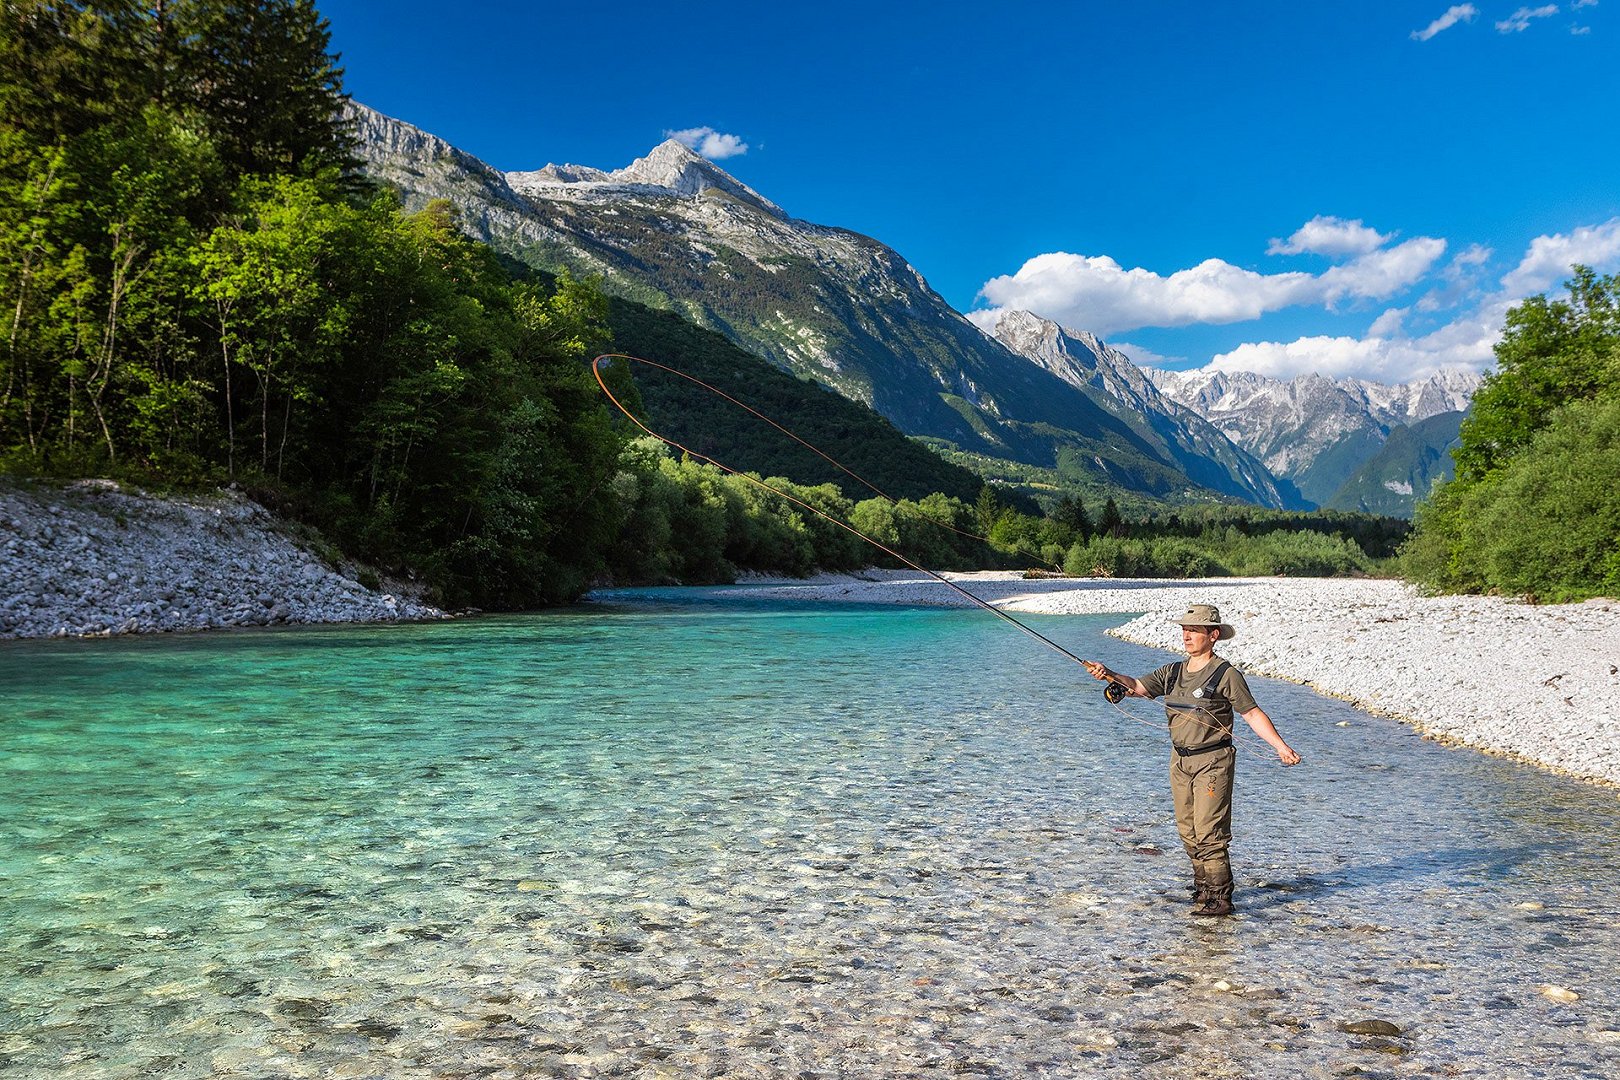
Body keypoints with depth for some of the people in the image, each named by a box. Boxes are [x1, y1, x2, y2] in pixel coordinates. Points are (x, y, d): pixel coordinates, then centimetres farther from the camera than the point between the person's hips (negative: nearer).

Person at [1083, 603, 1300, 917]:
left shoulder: (1227, 675, -8)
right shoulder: (1172, 672, 9)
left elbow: (1253, 714, -7)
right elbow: (1136, 687, 2)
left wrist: (1281, 746, -15)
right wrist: (1108, 675, -17)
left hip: (1213, 762, -7)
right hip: (1180, 761, 7)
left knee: (1209, 833, -7)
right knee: (1188, 832, 13)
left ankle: (1220, 897, 2)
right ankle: (1203, 885, 28)